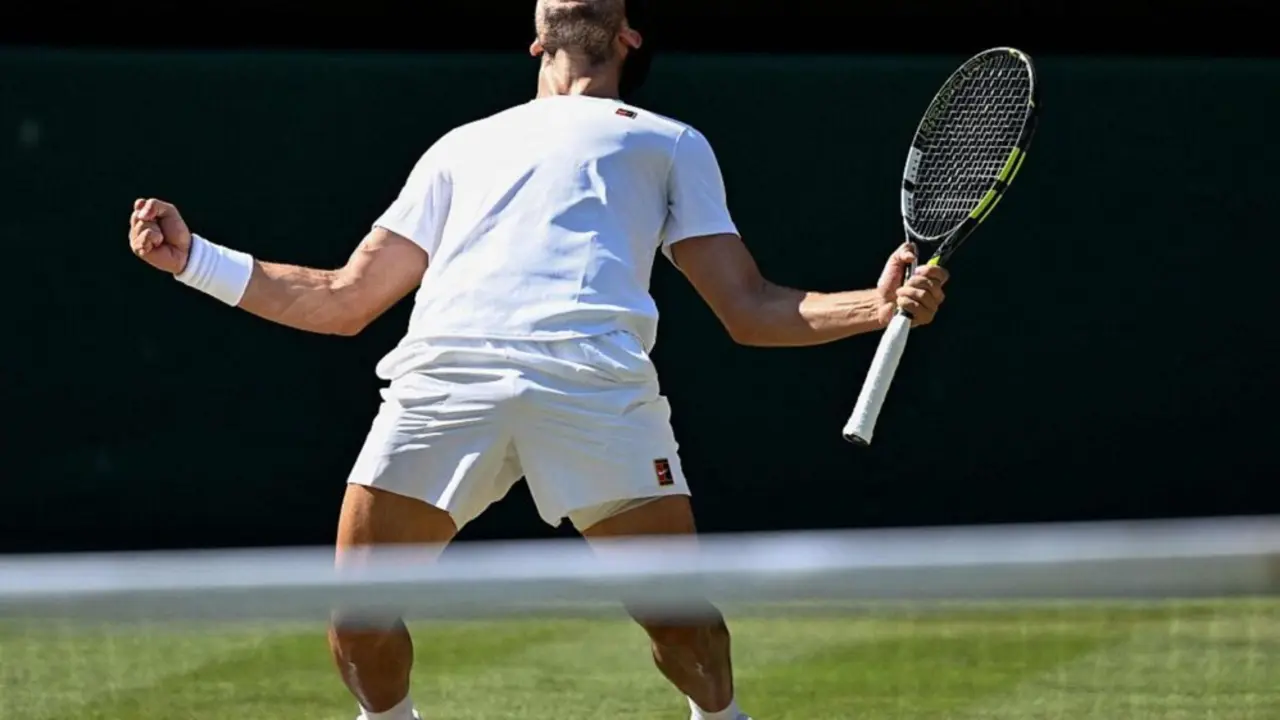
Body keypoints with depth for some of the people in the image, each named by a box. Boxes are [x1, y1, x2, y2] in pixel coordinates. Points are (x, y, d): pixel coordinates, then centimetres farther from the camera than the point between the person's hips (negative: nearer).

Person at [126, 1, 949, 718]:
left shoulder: (669, 142, 33)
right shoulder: (463, 147, 39)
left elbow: (750, 309, 23)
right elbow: (344, 300, 35)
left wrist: (880, 303, 6)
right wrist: (194, 257, 30)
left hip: (596, 378, -2)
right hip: (446, 371, 2)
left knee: (677, 615, -10)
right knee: (355, 613, -7)